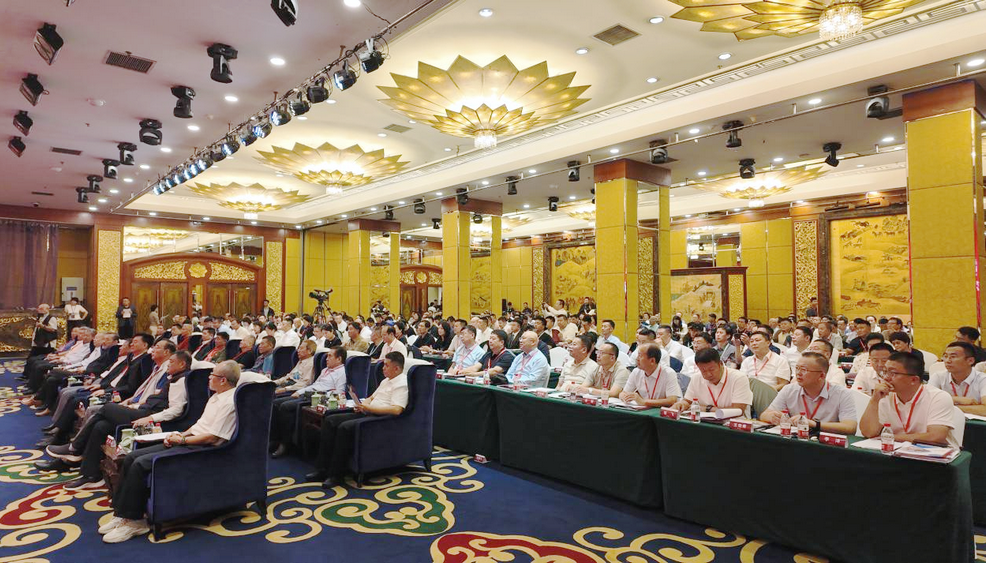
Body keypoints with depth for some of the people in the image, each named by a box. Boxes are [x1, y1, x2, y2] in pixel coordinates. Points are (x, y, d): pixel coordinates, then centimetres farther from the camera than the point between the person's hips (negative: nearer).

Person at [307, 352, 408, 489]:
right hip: (368, 414, 10)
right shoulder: (386, 381, 22)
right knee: (330, 420, -3)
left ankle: (335, 475, -18)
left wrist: (369, 408, -20)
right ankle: (322, 469, -5)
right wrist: (362, 404, 6)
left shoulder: (402, 384, -10)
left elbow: (396, 409, -23)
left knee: (345, 427, -29)